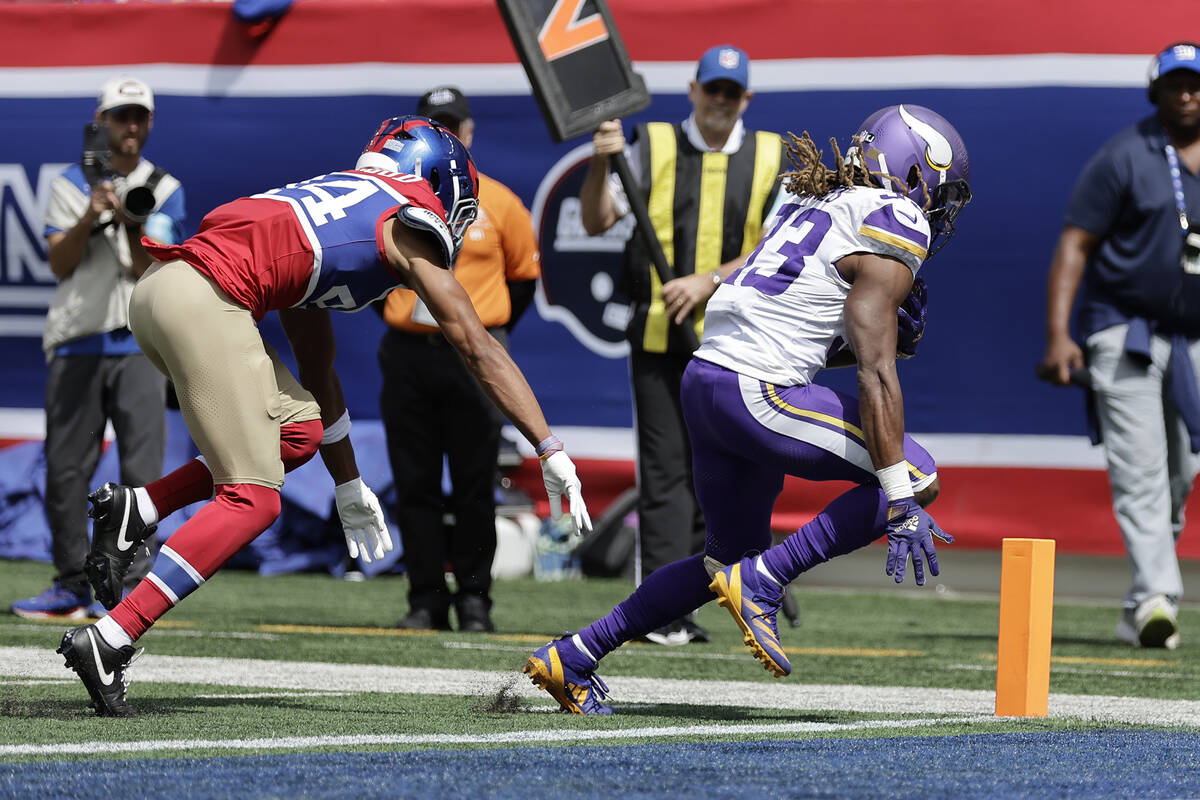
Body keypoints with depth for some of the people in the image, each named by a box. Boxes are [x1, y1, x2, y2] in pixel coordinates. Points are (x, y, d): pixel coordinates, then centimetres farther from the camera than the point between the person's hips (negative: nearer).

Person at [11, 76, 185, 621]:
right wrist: (91, 217, -14)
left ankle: (134, 586, -7)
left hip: (138, 345, -2)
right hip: (76, 345, 2)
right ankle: (72, 586, 9)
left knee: (142, 469, -9)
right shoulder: (70, 186, 11)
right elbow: (60, 264, 0)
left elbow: (149, 272, -3)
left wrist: (133, 224, -20)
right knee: (65, 468, 1)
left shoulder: (163, 189, 8)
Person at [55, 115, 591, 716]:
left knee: (298, 431, 19)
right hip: (205, 299, -8)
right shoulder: (410, 226, 11)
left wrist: (349, 488, 44)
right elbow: (480, 351, 8)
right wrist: (552, 455, 10)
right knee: (251, 500, -4)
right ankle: (111, 639, -13)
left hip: (156, 289, 8)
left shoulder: (330, 199, 32)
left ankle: (134, 510, 8)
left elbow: (317, 372, 38)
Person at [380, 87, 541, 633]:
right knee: (414, 483, 2)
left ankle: (474, 599, 7)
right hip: (407, 356, 1)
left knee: (475, 485, -1)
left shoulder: (499, 203, 4)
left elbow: (524, 274, 13)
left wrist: (491, 331, 8)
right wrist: (398, 316, 10)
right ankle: (426, 601, 8)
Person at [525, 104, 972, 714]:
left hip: (705, 379, 9)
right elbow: (876, 377, -15)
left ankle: (570, 657, 22)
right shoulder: (888, 235, -6)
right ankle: (760, 582, -8)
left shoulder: (814, 203, 22)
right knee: (918, 478, -5)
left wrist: (886, 334, 16)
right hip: (757, 394, -9)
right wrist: (900, 504, -18)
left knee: (734, 556, 23)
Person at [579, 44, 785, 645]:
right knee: (664, 472, -7)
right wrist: (601, 162, -19)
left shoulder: (772, 160, 7)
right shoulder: (651, 148, 6)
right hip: (658, 338, -1)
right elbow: (596, 221, -2)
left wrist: (710, 280, -15)